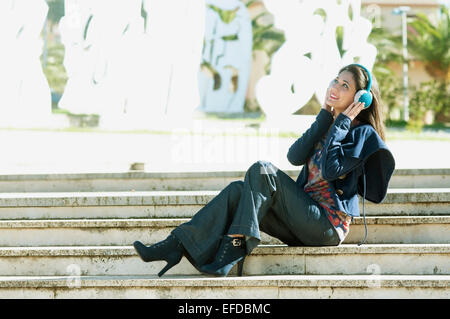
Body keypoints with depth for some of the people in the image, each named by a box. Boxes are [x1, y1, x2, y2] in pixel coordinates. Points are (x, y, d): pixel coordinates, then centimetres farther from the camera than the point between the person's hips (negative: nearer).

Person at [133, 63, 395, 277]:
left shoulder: (362, 133, -3)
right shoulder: (328, 125, 21)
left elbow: (331, 169, -20)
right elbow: (295, 157, 2)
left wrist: (342, 122, -11)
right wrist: (325, 116, -1)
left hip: (328, 225, -8)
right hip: (305, 218, 8)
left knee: (262, 171, -22)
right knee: (238, 190, -11)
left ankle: (232, 248, -29)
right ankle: (178, 245, -23)